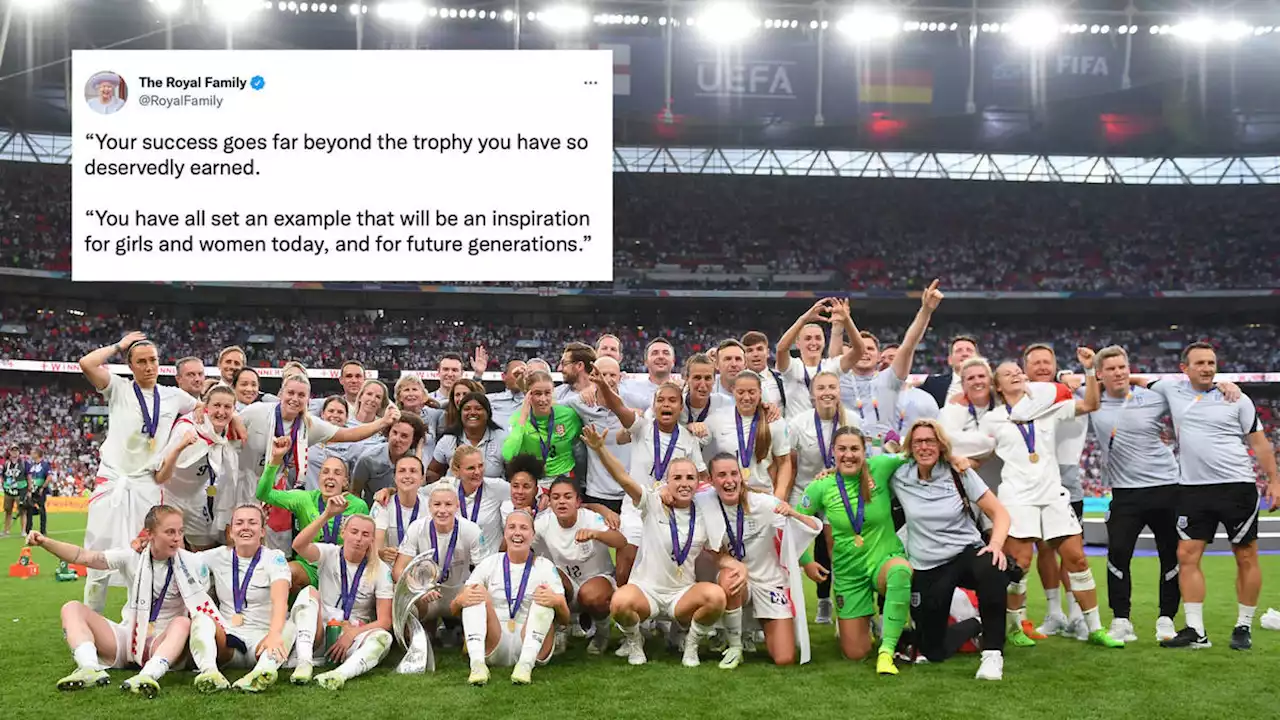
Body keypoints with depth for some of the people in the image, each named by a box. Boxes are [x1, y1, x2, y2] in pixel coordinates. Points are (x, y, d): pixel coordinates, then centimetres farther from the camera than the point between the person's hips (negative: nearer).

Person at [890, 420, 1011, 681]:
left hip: (967, 553, -2)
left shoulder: (959, 473, -5)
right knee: (933, 653, 0)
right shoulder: (899, 478, -1)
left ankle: (993, 654, -28)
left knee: (990, 569, -41)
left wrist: (996, 545, -24)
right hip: (927, 569, 2)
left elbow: (999, 514, -5)